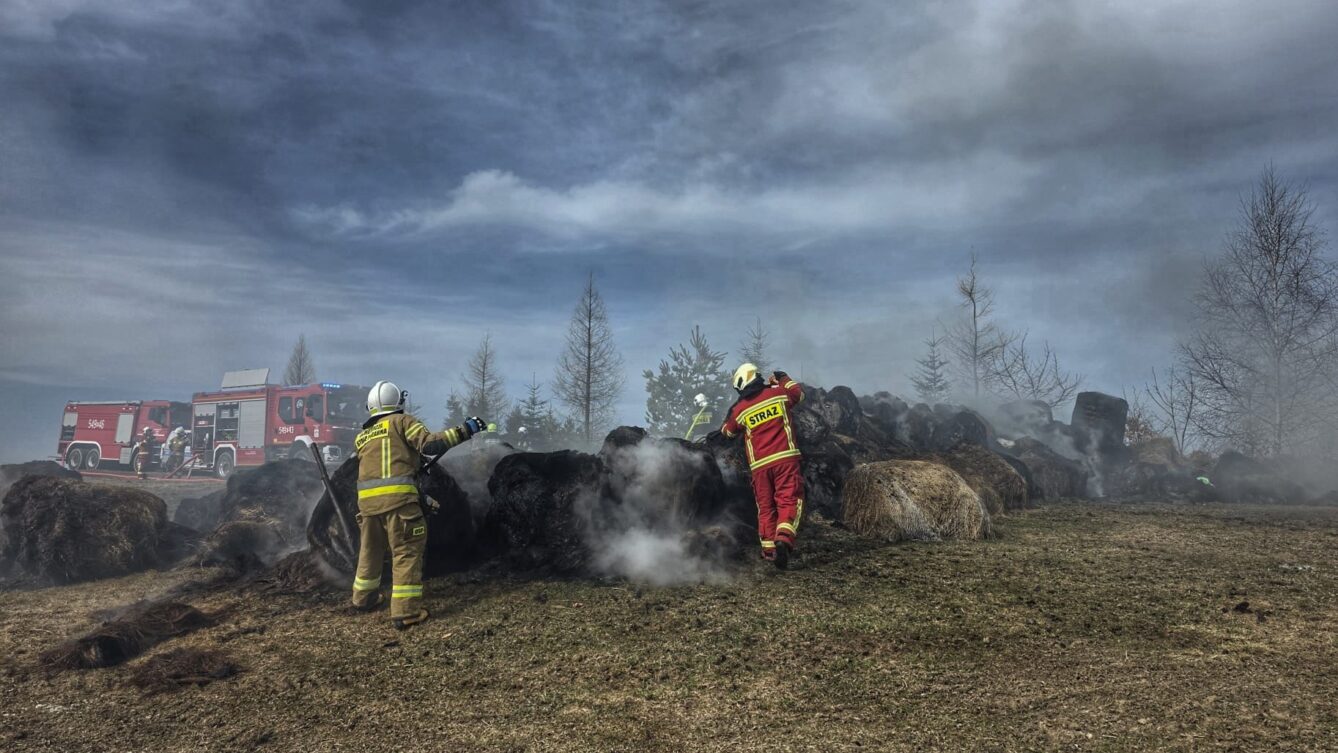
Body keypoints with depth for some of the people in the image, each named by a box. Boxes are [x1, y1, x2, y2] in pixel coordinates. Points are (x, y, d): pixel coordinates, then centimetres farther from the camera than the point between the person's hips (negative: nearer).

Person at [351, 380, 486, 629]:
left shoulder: (361, 436, 20)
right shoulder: (401, 421, 3)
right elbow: (430, 444, -10)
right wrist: (463, 431, -7)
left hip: (367, 499, 6)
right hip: (397, 497, -6)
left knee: (370, 549, 23)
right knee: (407, 552, -2)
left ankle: (363, 598, 39)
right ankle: (405, 612, -4)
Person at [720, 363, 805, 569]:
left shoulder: (739, 410, 6)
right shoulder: (778, 393, 3)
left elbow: (728, 432, 24)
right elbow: (799, 392, 25)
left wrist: (730, 414, 40)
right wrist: (783, 379, 39)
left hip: (760, 464, 2)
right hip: (785, 458, -2)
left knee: (765, 507, 14)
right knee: (789, 501, -6)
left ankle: (768, 548, 17)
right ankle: (783, 539, -27)